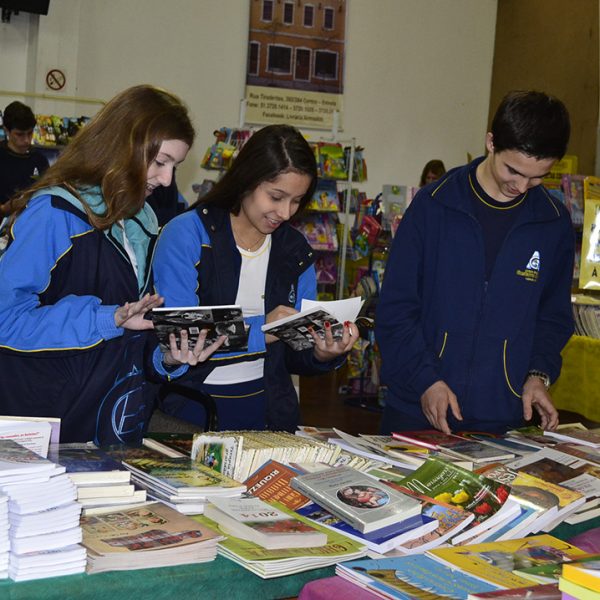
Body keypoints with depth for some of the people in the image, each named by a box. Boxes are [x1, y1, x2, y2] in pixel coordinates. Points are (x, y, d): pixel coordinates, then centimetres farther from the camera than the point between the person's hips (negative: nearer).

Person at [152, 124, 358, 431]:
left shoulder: (295, 250, 11)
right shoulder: (186, 233, -5)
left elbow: (292, 353, 12)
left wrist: (322, 354, -9)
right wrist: (258, 330, -18)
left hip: (268, 412, 4)